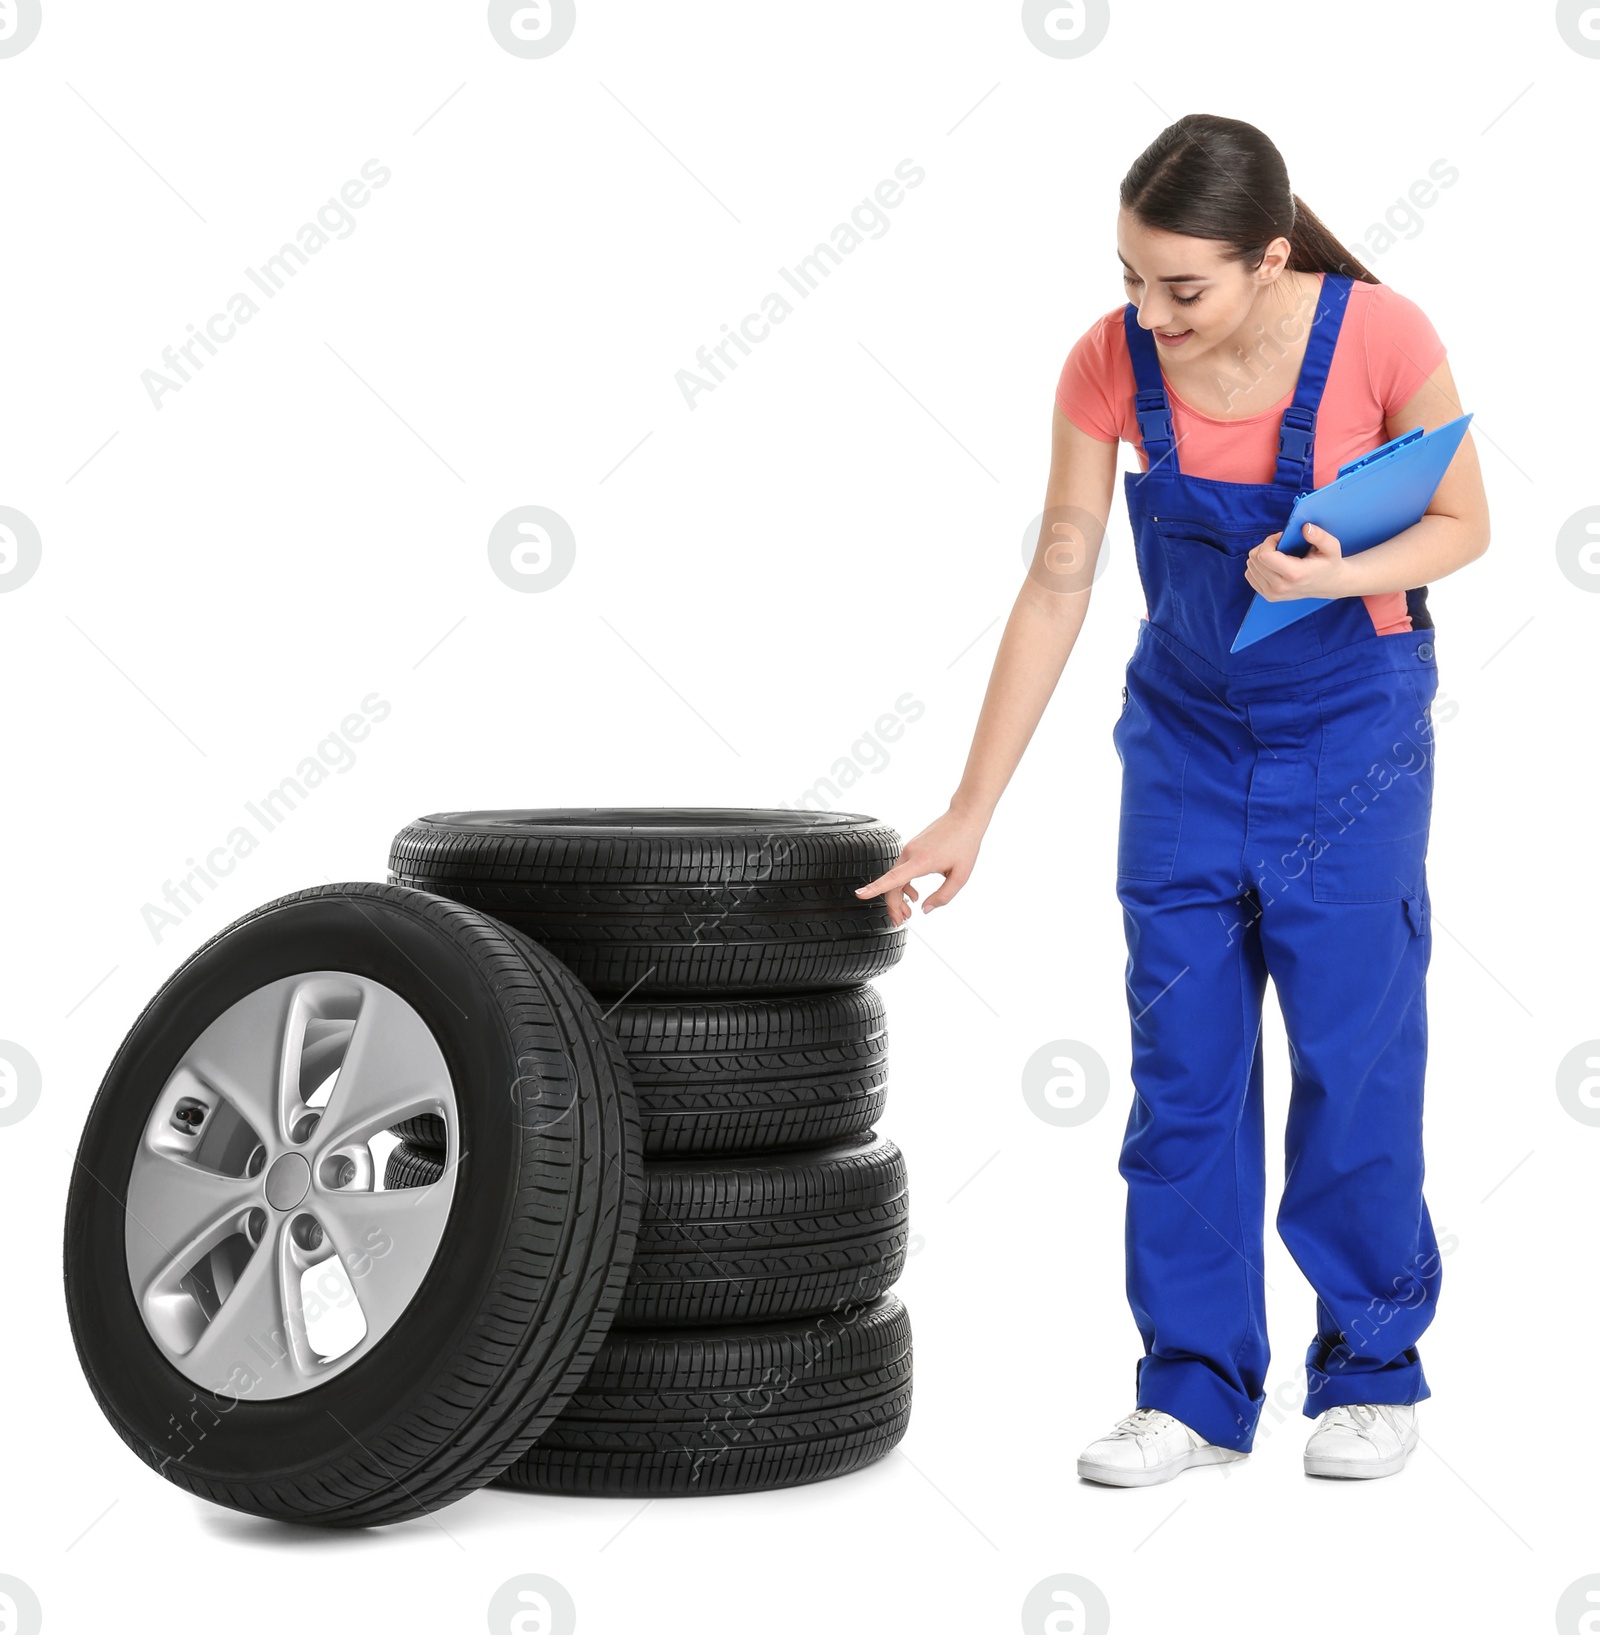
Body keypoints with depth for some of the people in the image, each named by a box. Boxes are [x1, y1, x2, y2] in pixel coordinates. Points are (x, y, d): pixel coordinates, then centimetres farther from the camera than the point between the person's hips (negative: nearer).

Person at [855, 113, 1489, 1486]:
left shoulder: (1380, 339, -21)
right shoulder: (1110, 363, -14)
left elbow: (1463, 525, -6)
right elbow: (1058, 586, -7)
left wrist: (1339, 577, -28)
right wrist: (970, 812, -6)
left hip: (1353, 738, -2)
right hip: (1186, 737, 3)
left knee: (1356, 1060, 3)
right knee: (1181, 1070, 4)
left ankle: (1373, 1372, 20)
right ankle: (1196, 1388, 15)